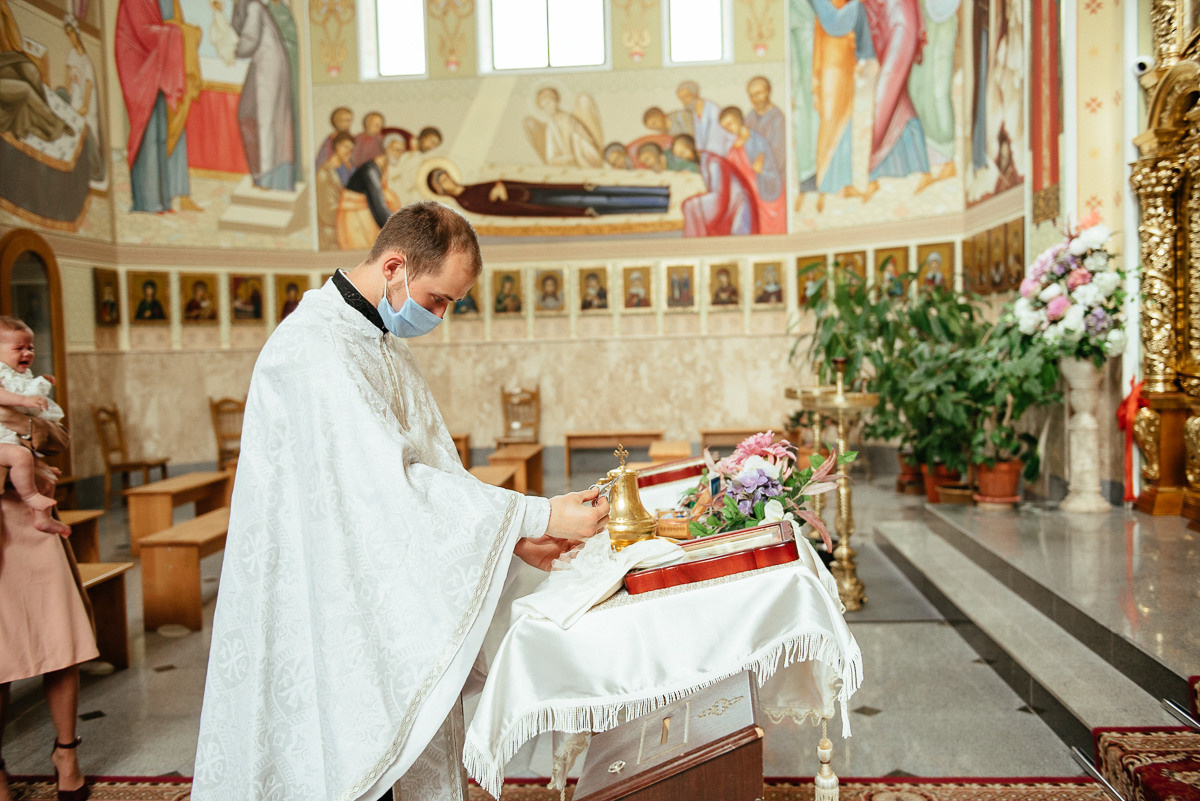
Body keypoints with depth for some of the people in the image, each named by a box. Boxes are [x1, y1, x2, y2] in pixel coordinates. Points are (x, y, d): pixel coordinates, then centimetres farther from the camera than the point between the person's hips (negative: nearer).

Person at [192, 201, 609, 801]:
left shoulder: (384, 342, 11)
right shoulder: (311, 349, -20)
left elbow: (432, 467, 10)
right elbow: (386, 484, -27)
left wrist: (515, 538, -2)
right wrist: (538, 515, -24)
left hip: (387, 605, 9)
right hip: (327, 611, -9)